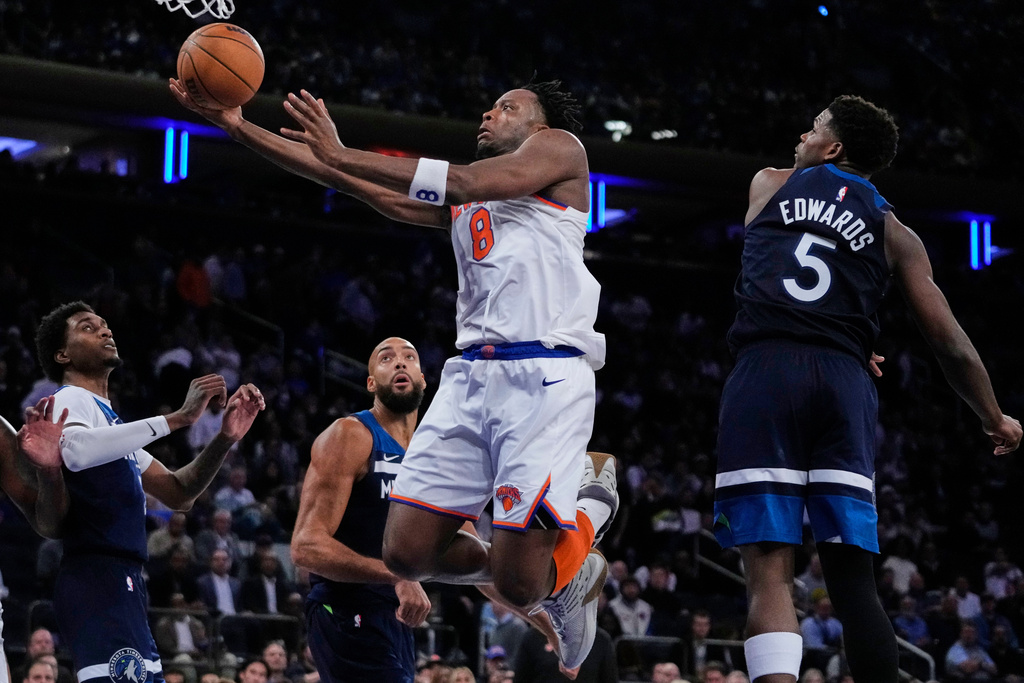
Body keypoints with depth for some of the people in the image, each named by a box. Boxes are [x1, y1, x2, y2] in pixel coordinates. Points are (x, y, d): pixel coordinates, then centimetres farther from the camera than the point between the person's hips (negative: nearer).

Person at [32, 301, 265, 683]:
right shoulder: (70, 400, -2)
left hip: (123, 583, 10)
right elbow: (76, 450, -28)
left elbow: (177, 493, 25)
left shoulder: (106, 415, 28)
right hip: (96, 578, -10)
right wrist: (177, 418, -26)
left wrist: (226, 438, 9)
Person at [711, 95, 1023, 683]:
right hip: (844, 381, 1)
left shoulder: (769, 185, 21)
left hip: (766, 369, -1)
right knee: (853, 578, 6)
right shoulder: (894, 233, 18)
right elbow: (950, 342, 14)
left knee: (770, 574, -9)